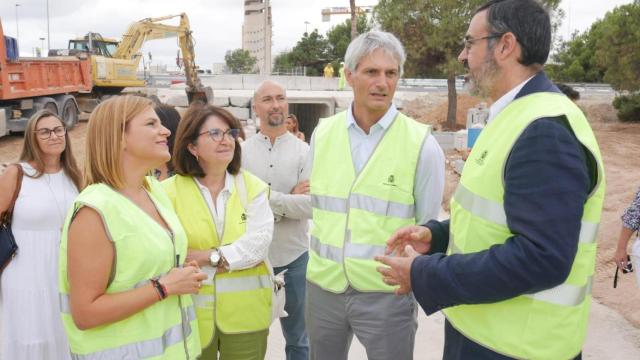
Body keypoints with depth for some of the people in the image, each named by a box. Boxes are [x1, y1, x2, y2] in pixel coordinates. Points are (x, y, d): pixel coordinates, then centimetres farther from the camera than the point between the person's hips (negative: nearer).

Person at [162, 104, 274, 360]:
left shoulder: (252, 186, 1)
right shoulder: (170, 191, -6)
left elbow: (257, 244, -10)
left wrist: (206, 257, -14)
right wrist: (232, 258, -14)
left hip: (245, 313, 2)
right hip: (192, 315, -2)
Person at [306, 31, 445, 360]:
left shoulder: (421, 143, -9)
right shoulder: (322, 134, 2)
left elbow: (428, 227, -2)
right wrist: (323, 253, 12)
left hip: (387, 292, -3)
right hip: (322, 286, 4)